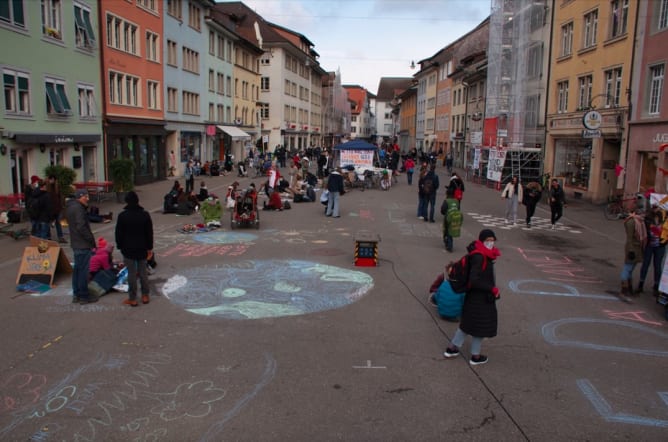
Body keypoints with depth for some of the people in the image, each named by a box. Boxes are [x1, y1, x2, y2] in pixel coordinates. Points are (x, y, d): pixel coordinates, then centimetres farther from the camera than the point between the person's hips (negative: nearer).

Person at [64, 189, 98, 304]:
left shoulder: (70, 207, 16)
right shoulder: (78, 208, -17)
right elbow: (81, 227, -24)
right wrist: (92, 241, -17)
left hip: (76, 244, 11)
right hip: (83, 244, -11)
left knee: (77, 268, 16)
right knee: (83, 269, -4)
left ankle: (76, 294, 25)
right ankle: (84, 296, 3)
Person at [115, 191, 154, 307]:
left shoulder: (122, 215, -10)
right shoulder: (145, 214, -3)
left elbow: (119, 233, -4)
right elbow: (149, 232, 2)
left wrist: (120, 246, 8)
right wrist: (149, 247, 10)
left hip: (128, 248, -2)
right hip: (142, 248, 2)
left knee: (131, 273, 2)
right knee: (143, 272, 11)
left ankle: (132, 299, 7)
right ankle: (145, 296, 17)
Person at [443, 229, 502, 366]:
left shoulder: (484, 256, 4)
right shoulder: (479, 258, -25)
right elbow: (474, 280, -30)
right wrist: (492, 289, -23)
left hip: (474, 297, 9)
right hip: (480, 298, -9)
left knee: (468, 323, 21)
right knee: (481, 326, 9)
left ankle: (452, 348, 32)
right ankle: (475, 356, 26)